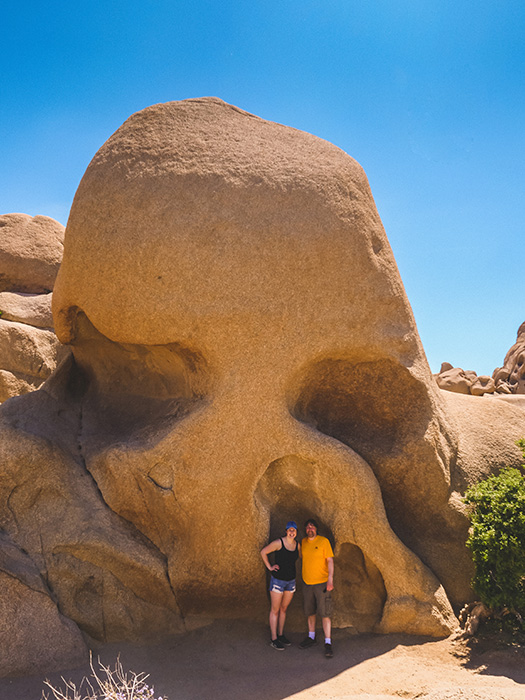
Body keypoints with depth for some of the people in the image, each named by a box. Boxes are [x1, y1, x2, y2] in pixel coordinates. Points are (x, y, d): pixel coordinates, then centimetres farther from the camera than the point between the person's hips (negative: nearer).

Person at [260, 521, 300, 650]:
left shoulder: (297, 545, 1)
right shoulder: (279, 543, -15)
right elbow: (263, 552, -9)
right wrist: (269, 567, -10)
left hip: (291, 580, 5)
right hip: (278, 580, -5)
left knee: (284, 609, 15)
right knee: (275, 610, 2)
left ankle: (280, 635, 27)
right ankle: (273, 639, 8)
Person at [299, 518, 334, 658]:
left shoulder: (323, 541, -8)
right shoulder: (303, 542, 6)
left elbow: (330, 560, -9)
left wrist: (330, 579, -18)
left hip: (322, 583, -5)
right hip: (307, 583, 5)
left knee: (325, 613, -7)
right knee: (310, 612, 14)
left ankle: (328, 643, -2)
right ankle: (311, 637, 30)